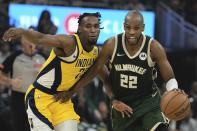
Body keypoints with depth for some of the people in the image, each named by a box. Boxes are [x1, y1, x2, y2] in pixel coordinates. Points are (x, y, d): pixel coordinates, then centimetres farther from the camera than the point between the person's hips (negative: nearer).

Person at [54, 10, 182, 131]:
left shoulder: (154, 47, -17)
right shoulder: (112, 45, -13)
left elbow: (169, 78, -12)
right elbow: (94, 71, 1)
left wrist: (174, 91, -36)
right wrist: (71, 91, 6)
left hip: (148, 100, -2)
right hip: (121, 103, 2)